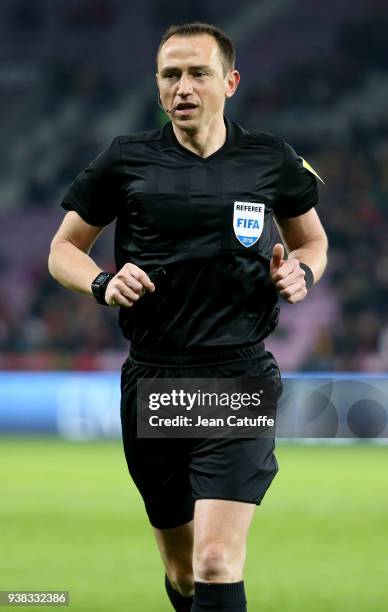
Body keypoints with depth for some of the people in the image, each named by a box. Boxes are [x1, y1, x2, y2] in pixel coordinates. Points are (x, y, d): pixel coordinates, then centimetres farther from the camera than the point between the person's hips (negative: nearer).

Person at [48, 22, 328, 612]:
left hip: (238, 379, -2)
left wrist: (301, 271, -2)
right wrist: (102, 282, -10)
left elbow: (312, 238, 21)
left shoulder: (270, 160, 4)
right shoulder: (126, 160, 2)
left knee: (217, 562, -18)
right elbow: (63, 248, 12)